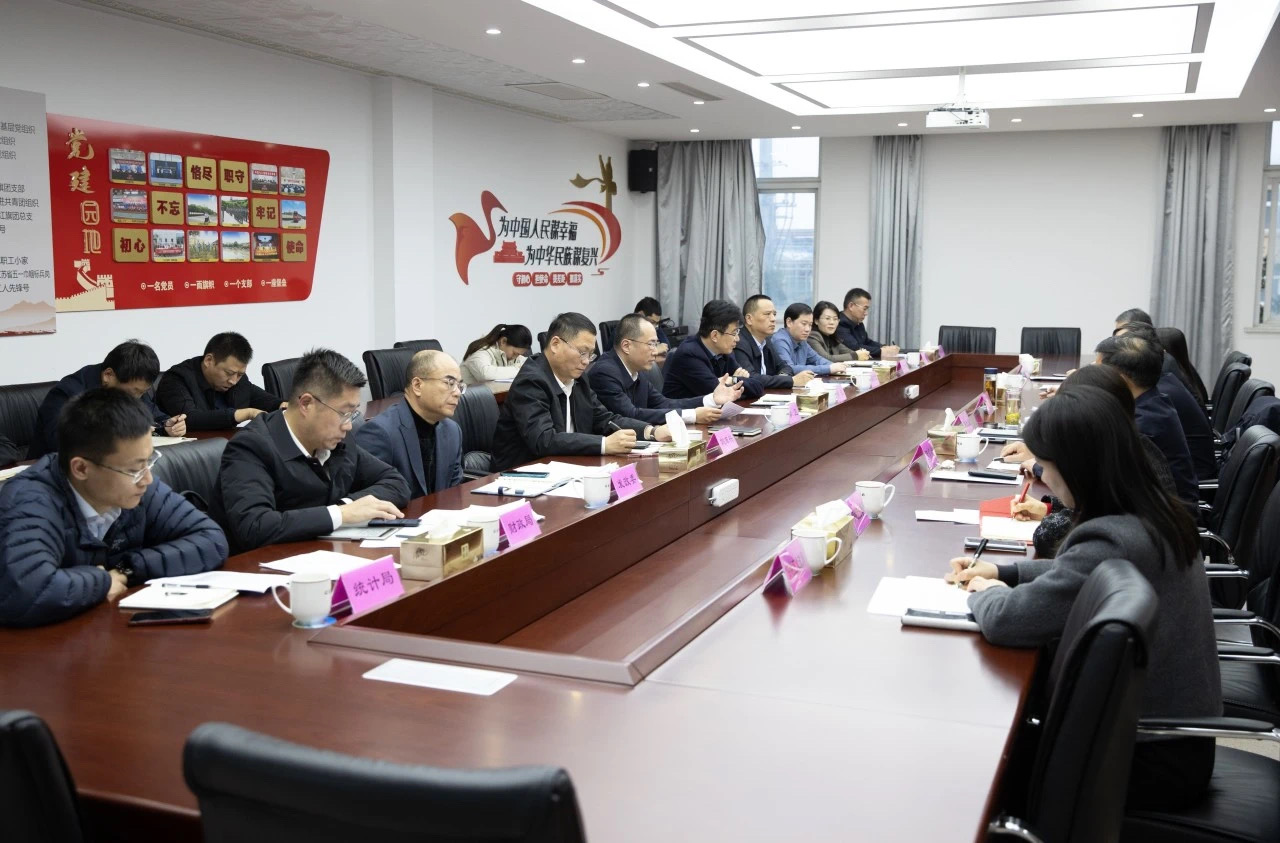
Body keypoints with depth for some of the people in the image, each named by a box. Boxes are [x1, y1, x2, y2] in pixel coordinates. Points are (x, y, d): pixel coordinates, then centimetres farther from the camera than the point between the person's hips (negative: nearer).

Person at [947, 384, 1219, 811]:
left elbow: (1005, 619, -27)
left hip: (1151, 758, -8)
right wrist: (1003, 571, 10)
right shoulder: (1155, 514, -1)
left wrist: (987, 592, -5)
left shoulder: (1113, 542, -31)